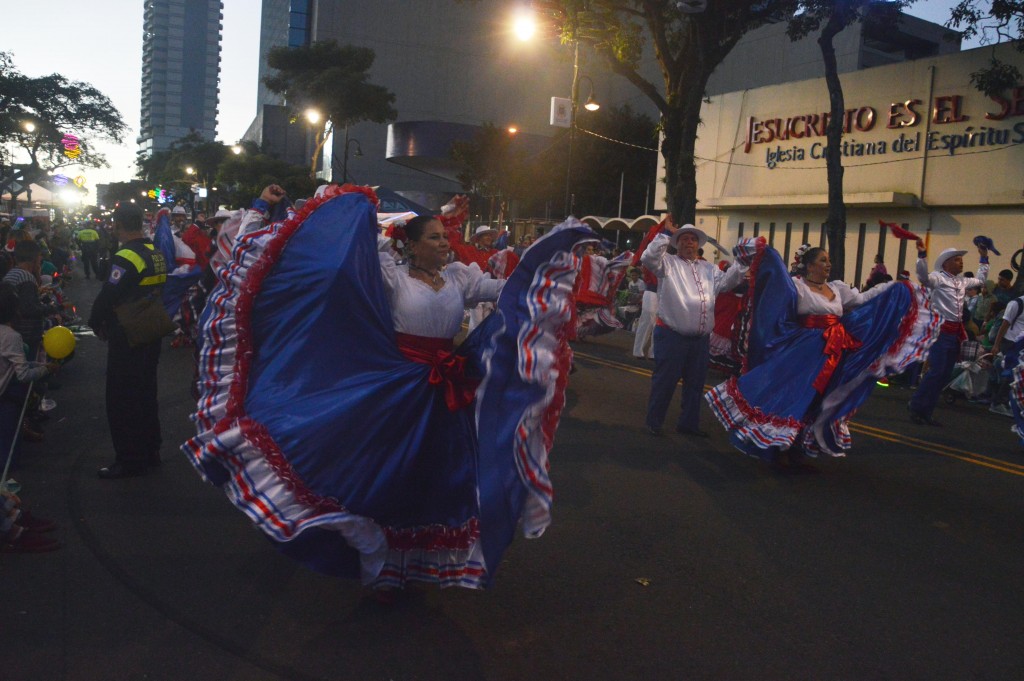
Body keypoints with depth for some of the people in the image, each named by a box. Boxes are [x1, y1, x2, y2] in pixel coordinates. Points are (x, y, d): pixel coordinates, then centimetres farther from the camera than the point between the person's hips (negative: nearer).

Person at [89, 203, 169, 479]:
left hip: (127, 340, -8)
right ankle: (150, 450, 28)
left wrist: (97, 324, -3)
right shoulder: (156, 253, 6)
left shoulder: (126, 258, -21)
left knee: (122, 400, 1)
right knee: (146, 393, 18)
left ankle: (130, 461, 8)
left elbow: (107, 298, -22)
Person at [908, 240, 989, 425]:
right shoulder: (937, 278, -5)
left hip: (956, 332, 8)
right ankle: (916, 406, -2)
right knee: (936, 370, -14)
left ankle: (926, 411, 14)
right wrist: (922, 255, -37)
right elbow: (923, 277, -27)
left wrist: (984, 258, 35)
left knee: (946, 374, 8)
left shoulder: (962, 281, 19)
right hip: (940, 330, -8)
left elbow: (981, 280, 37)